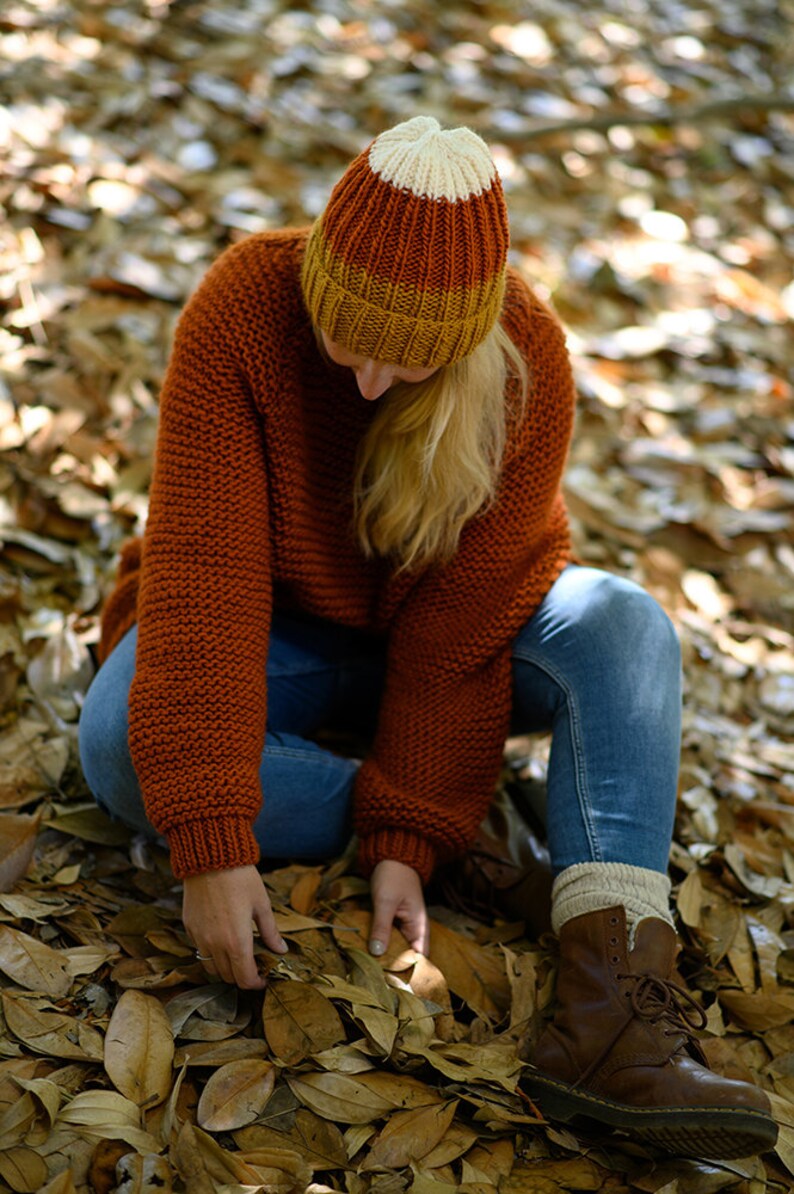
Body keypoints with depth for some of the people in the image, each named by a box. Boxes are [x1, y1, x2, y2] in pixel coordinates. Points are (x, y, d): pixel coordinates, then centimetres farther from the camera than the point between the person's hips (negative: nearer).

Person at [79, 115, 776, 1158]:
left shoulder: (527, 364, -23)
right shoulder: (243, 311, -27)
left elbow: (461, 615, -21)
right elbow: (204, 571, -31)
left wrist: (409, 836, -27)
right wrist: (213, 843, -37)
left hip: (452, 618, 1)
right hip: (283, 630, 0)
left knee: (628, 631, -29)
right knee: (122, 743, -32)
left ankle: (612, 1014, -42)